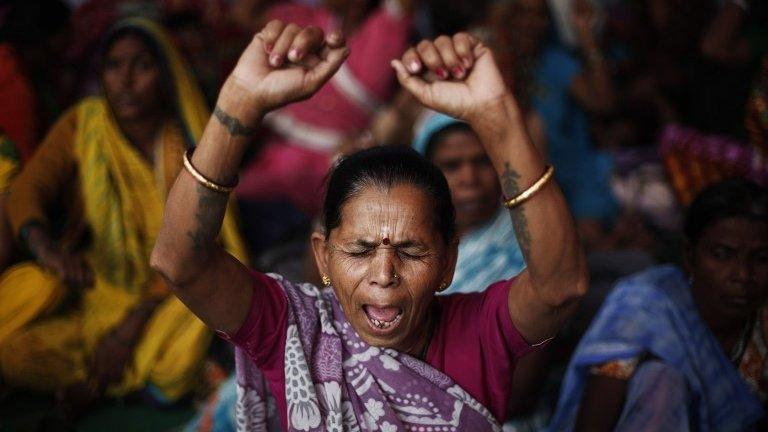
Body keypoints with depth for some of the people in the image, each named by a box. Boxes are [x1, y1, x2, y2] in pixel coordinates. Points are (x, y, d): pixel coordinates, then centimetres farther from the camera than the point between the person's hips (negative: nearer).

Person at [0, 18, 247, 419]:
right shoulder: (81, 124, -4)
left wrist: (131, 326, -26)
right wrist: (44, 246, -42)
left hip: (165, 292, -2)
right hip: (92, 284, 2)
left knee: (178, 355, -35)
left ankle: (94, 383, -4)